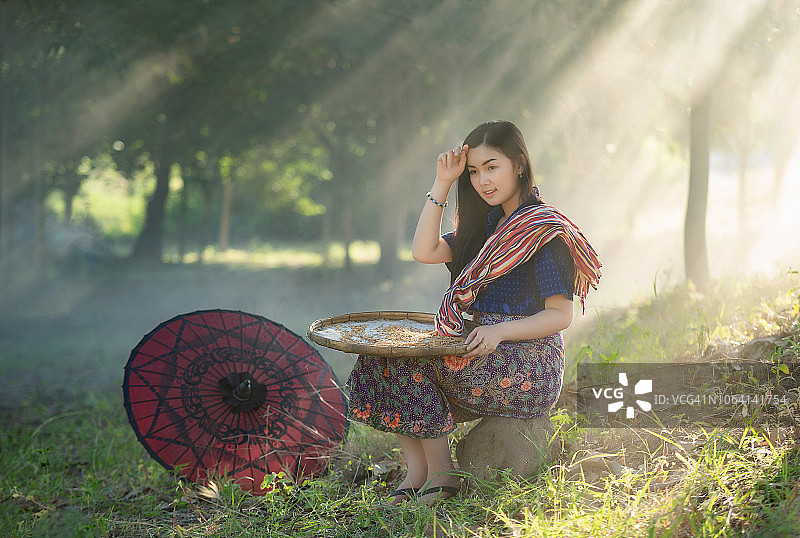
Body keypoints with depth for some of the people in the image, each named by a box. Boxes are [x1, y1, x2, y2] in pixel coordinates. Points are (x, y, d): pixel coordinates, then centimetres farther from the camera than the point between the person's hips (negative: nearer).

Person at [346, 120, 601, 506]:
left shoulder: (544, 229, -9)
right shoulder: (488, 225, 17)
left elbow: (560, 314, -13)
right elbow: (424, 252, 5)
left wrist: (499, 332, -26)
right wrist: (442, 184, 2)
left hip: (527, 366, -8)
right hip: (488, 356, 8)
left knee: (403, 360, -17)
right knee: (382, 355, -7)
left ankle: (440, 473, -7)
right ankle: (416, 471, -10)